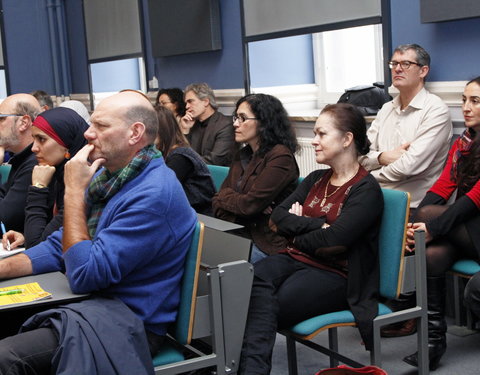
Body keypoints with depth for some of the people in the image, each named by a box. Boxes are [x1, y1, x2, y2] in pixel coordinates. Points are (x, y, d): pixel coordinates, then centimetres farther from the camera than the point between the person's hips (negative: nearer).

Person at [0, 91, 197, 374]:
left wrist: (74, 192, -17)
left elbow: (84, 275, -22)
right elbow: (60, 245, 15)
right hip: (89, 304, 9)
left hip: (127, 323, -9)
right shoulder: (107, 175, 9)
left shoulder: (154, 195, -22)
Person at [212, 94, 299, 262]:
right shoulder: (242, 156, 14)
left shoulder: (281, 156, -11)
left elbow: (250, 204, -17)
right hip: (240, 237, 7)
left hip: (269, 244, -7)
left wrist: (224, 196, 1)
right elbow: (218, 205, 9)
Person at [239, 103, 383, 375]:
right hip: (295, 260, 6)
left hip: (335, 275, -6)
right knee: (253, 279, -29)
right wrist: (318, 225, -8)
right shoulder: (317, 179, 19)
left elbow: (333, 240, -16)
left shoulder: (366, 189, -4)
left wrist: (297, 235, 1)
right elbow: (279, 217, 7)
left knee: (260, 310, -30)